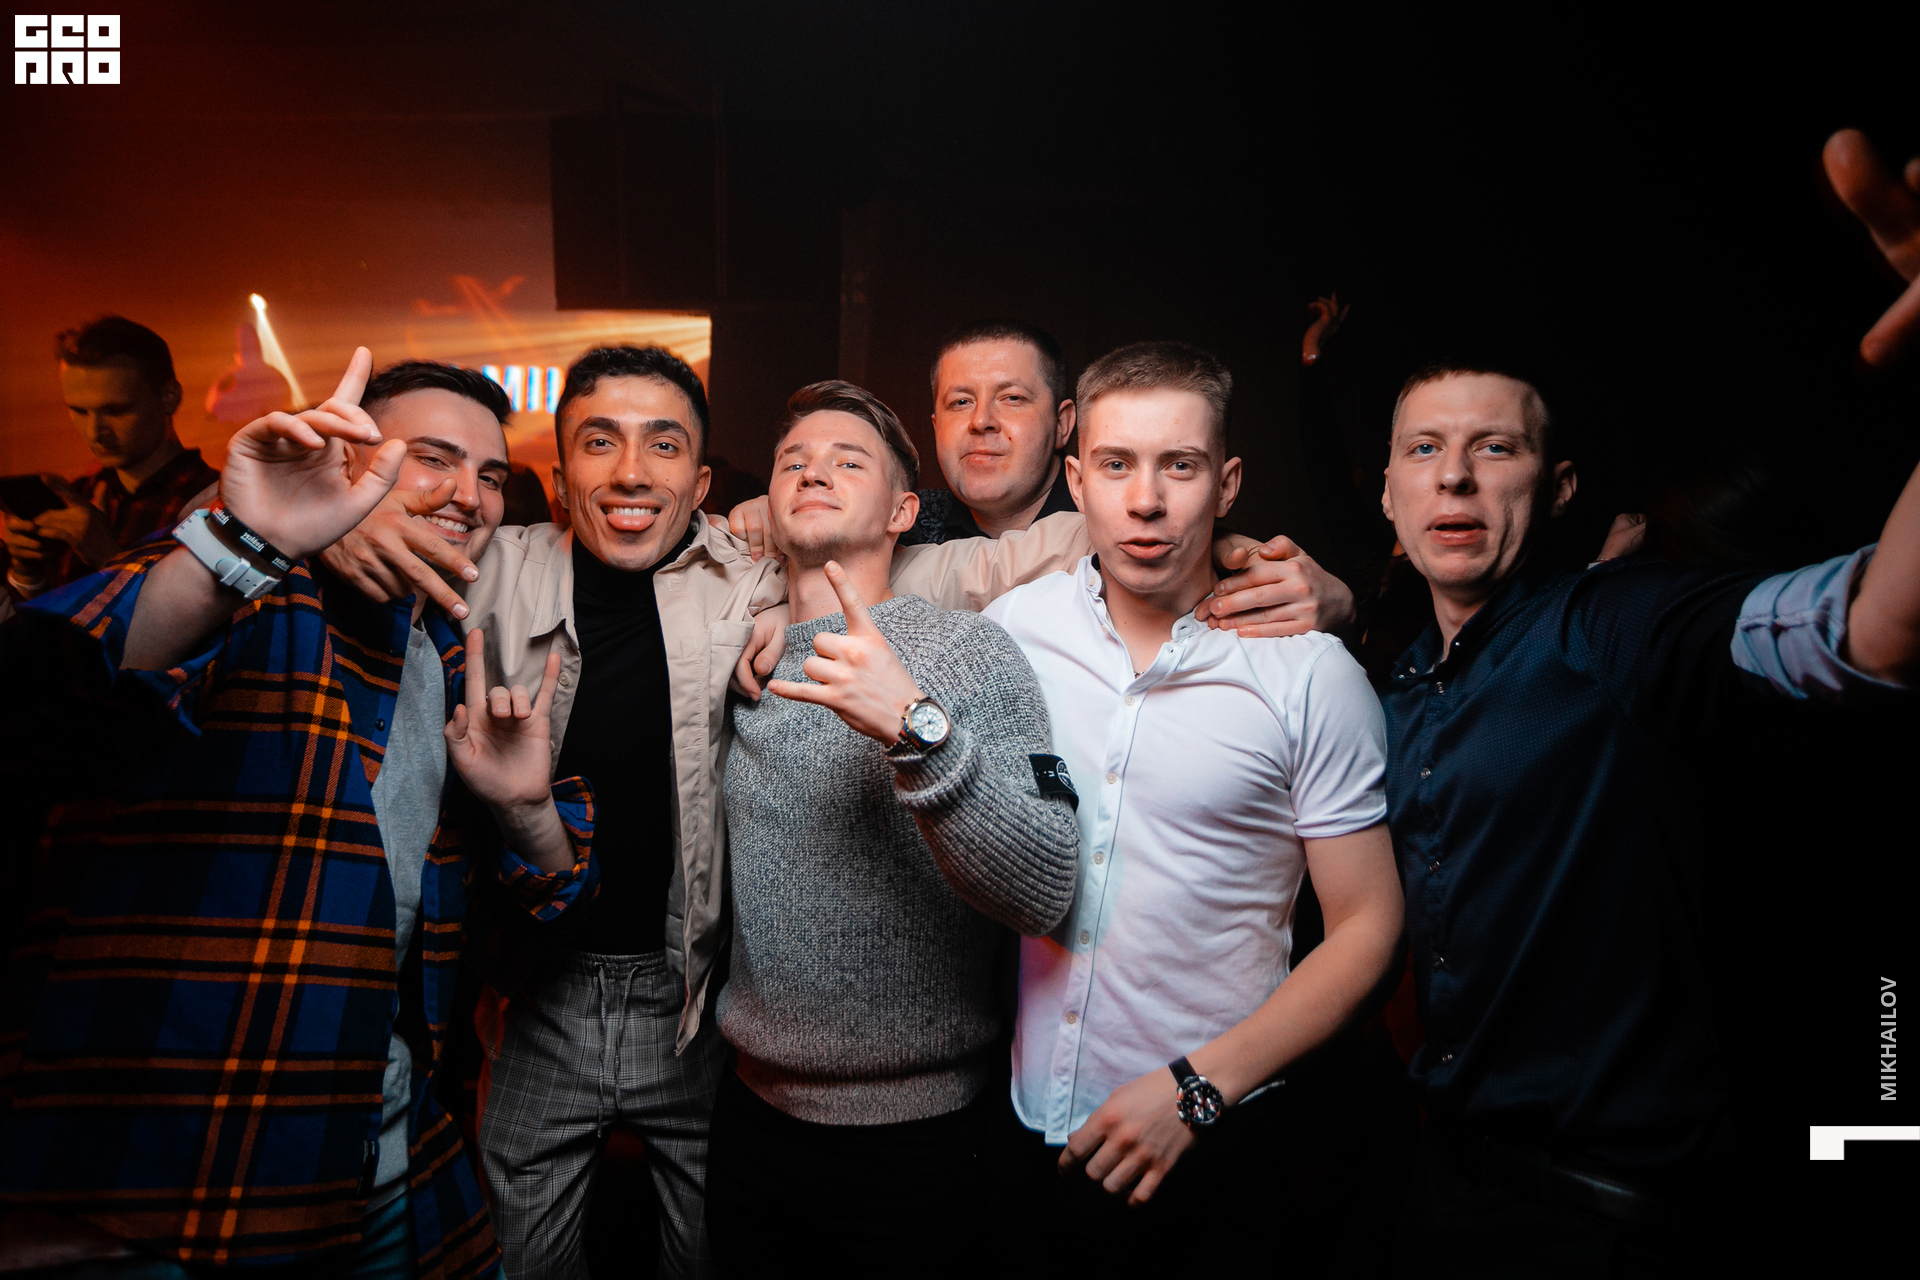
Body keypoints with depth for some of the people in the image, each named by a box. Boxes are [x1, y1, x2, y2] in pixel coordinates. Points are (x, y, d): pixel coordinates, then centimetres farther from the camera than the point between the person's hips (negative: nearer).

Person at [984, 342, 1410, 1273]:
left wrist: (1197, 1089, -13)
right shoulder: (1011, 625, -3)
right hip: (1020, 1124, 3)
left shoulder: (1309, 674, -11)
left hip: (1217, 1147, -2)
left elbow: (1367, 928, -7)